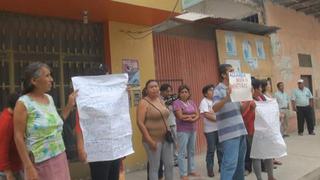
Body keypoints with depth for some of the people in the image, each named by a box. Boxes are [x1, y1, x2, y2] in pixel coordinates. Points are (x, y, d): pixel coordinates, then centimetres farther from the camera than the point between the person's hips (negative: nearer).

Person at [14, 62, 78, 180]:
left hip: (60, 158, 6)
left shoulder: (49, 98, 7)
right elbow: (18, 137, -13)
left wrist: (70, 106, 12)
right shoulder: (23, 103, -12)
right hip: (40, 163, -6)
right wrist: (29, 167, -16)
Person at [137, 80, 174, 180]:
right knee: (154, 167, 3)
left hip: (166, 139, 7)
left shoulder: (161, 101, 11)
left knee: (170, 165, 13)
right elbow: (140, 123, -17)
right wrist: (150, 140, -19)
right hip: (153, 140, -7)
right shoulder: (143, 103, -11)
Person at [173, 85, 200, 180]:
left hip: (193, 130, 6)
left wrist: (192, 119, -16)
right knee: (182, 153, -1)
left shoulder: (192, 102, 11)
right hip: (182, 131, -6)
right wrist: (193, 115, -8)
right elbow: (181, 116, -18)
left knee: (191, 151, 15)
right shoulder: (177, 103, -8)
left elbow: (197, 115, 4)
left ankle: (191, 170, 28)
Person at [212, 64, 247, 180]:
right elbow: (215, 108, -22)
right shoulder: (219, 89, -7)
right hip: (229, 132, -8)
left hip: (240, 130, 8)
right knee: (230, 163, -10)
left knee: (240, 162, 16)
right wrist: (227, 97, -35)